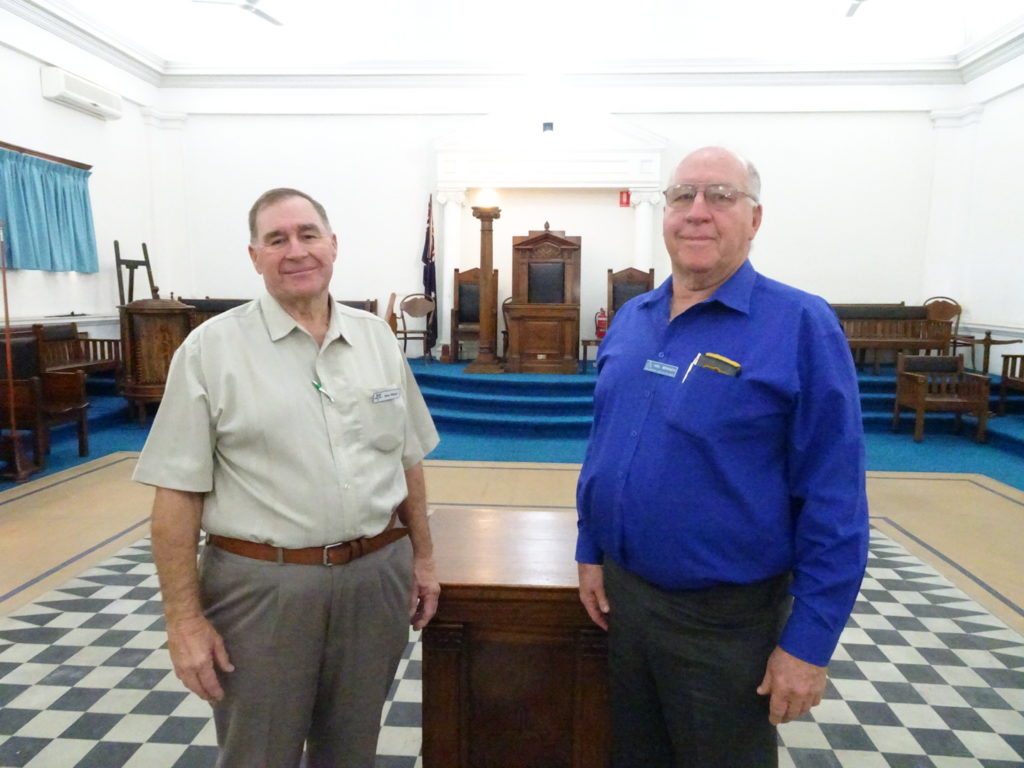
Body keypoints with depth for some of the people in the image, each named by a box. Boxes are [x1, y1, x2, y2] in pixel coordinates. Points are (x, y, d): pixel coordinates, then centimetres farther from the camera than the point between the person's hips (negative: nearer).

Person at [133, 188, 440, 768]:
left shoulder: (378, 337, 5)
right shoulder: (211, 347, -7)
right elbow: (179, 491, -7)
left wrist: (422, 557, 11)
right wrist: (184, 617, -8)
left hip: (376, 577, 4)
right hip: (261, 586, -3)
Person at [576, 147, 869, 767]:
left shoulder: (801, 325, -15)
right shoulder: (631, 319, 3)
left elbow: (834, 502, -16)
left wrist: (809, 643, -15)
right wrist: (591, 551, 9)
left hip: (726, 616, -5)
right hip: (622, 593, 5)